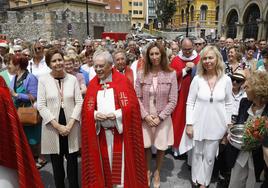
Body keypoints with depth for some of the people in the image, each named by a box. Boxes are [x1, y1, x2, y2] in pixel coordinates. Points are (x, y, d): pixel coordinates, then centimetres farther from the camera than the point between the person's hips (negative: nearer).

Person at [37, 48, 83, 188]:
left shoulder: (73, 79, 0)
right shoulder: (43, 79, -3)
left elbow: (79, 102, -1)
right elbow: (41, 106, -6)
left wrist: (70, 124, -11)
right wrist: (57, 125, -12)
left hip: (71, 126, 1)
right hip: (52, 127, 0)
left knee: (72, 160, 10)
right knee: (56, 161, 13)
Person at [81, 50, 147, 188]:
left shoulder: (122, 81, -7)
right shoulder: (92, 84, 5)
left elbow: (132, 105, -12)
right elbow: (87, 108, 4)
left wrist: (115, 115, -22)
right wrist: (95, 115, -17)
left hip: (120, 130, -3)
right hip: (101, 131, 4)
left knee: (120, 162, 5)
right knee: (105, 162, 14)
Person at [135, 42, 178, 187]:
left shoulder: (171, 74, -7)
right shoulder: (141, 74, -3)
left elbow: (173, 101, -7)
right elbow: (137, 98, -3)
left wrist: (160, 117, -13)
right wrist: (146, 115, -12)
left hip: (163, 119, -1)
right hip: (145, 118, 1)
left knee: (161, 147, 14)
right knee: (146, 146, 15)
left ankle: (157, 172, 41)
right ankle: (148, 171, 42)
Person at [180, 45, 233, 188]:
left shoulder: (226, 80, -5)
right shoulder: (197, 79, -8)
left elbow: (228, 104, 3)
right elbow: (190, 103, -6)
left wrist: (228, 124, 3)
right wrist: (189, 124, -8)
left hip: (216, 126, 1)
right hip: (198, 124, 0)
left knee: (209, 156, 14)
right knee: (197, 153, 17)